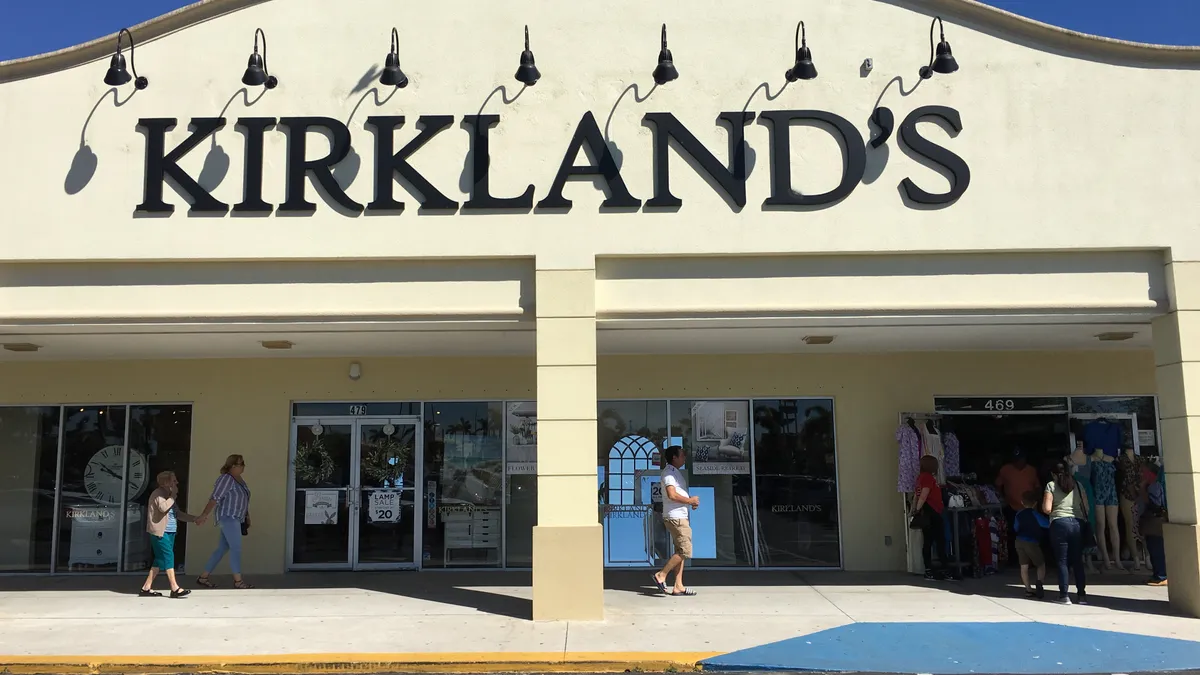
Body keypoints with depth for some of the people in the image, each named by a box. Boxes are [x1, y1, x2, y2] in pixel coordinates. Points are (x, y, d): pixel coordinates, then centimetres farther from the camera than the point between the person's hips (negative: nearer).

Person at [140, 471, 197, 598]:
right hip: (160, 532, -9)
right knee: (169, 557, -11)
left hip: (169, 532, 9)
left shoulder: (168, 495, 19)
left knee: (160, 560, 9)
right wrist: (174, 495, -16)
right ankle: (175, 589, -11)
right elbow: (163, 507, -28)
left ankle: (146, 588, 16)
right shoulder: (158, 493, -10)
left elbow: (178, 513, 19)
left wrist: (194, 518, 9)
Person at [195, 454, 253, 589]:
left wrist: (247, 517, 22)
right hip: (228, 518, -9)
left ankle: (203, 577, 16)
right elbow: (215, 498, -21)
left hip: (235, 519, 9)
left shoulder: (239, 479, 15)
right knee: (236, 548, -9)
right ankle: (238, 581, -5)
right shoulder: (226, 478, -14)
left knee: (222, 549, 10)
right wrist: (205, 515, -27)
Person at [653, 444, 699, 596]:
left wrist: (691, 501, 10)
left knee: (680, 552, 9)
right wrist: (690, 500, -13)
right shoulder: (669, 472, -13)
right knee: (685, 551, -10)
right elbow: (672, 495, -25)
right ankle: (661, 575, -5)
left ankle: (678, 586, 10)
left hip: (679, 517, 10)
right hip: (675, 517, -10)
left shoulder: (675, 472, 19)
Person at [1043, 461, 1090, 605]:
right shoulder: (1077, 485, 12)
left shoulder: (1051, 485, 2)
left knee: (1062, 561, 2)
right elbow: (1086, 507, 9)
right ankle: (1082, 594, 9)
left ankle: (1064, 595, -1)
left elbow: (1046, 509, -6)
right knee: (1078, 560, 10)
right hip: (1078, 523, 3)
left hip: (1060, 524, -3)